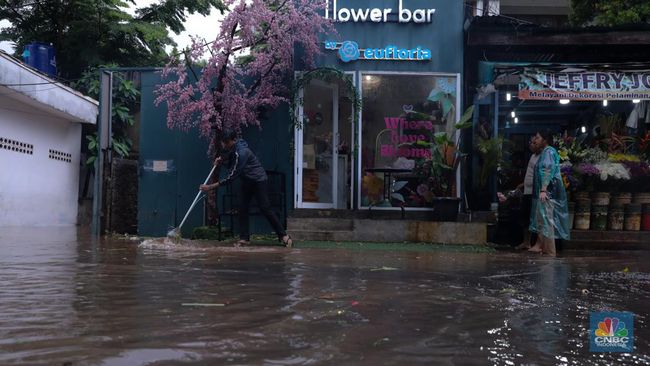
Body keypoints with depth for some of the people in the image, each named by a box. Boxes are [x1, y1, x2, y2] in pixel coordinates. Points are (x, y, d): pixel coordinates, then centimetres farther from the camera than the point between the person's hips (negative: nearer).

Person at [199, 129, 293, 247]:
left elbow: (231, 176, -31)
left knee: (265, 209, -10)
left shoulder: (241, 153, -31)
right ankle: (244, 238, 2)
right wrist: (221, 160, 0)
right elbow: (232, 164, 21)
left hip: (259, 180, -9)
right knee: (243, 208, 0)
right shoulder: (231, 149, -3)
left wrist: (211, 187, -29)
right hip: (247, 181, 9)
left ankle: (284, 236, -3)